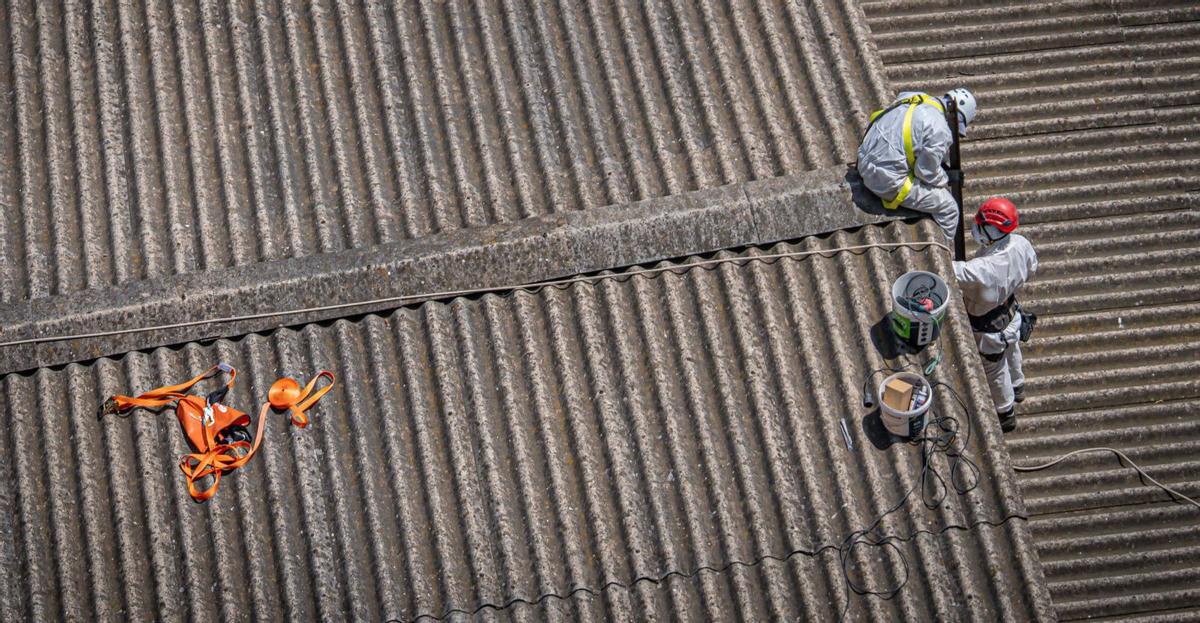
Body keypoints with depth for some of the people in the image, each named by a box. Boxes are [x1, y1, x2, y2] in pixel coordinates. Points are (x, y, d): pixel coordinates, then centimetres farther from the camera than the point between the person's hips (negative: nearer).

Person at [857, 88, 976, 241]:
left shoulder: (910, 96, 5)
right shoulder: (940, 131, -19)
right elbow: (927, 172, -12)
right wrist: (945, 180, 10)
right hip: (889, 182, -9)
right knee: (948, 209, 0)